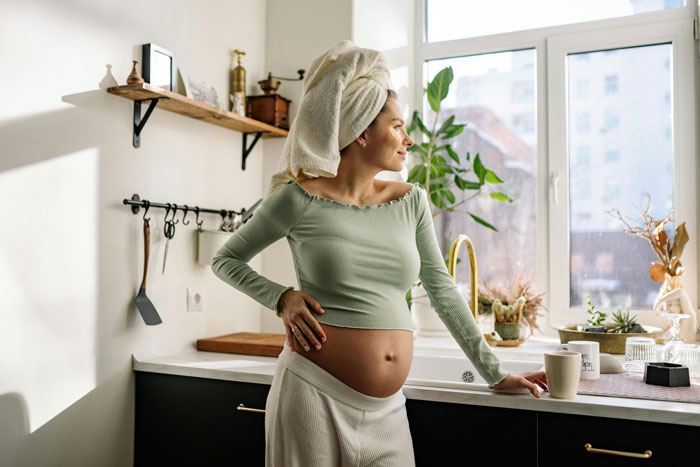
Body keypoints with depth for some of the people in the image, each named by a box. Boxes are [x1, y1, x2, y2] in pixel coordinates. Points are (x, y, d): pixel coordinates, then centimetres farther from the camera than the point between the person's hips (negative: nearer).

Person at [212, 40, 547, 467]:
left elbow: (442, 289, 11)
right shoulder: (301, 198, -6)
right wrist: (282, 297, -11)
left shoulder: (410, 201, 5)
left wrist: (495, 373, 11)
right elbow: (226, 259, 7)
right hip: (314, 390, -4)